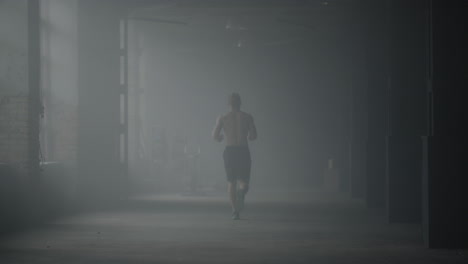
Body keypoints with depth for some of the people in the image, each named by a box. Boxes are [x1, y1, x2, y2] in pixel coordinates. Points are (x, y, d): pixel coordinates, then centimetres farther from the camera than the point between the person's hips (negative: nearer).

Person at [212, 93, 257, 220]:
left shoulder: (222, 118, 3)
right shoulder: (248, 117, 4)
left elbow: (215, 135, -6)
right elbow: (253, 136, -1)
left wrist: (221, 138, 18)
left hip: (229, 151, 0)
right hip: (243, 151, 0)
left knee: (231, 182, 13)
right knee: (244, 182, 8)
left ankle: (235, 211, 4)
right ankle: (241, 191, -30)